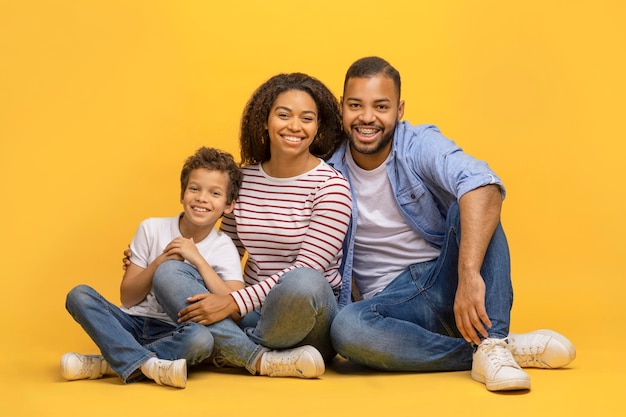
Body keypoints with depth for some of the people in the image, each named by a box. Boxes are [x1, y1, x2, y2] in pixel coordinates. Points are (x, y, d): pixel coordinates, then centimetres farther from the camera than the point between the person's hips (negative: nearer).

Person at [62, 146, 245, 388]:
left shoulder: (223, 249, -2)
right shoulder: (152, 229, 1)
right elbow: (127, 298, 2)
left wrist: (198, 259, -18)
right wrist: (160, 262, -14)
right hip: (133, 324, 2)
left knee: (201, 338, -36)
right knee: (79, 295, -22)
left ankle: (108, 363, -25)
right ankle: (146, 364, -32)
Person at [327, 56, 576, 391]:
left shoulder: (421, 145, -9)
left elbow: (482, 184, -31)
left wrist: (469, 274, -45)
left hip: (447, 280, 0)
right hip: (391, 299, 1)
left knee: (471, 203, -25)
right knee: (345, 328, -34)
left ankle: (491, 346, -33)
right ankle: (513, 348, -26)